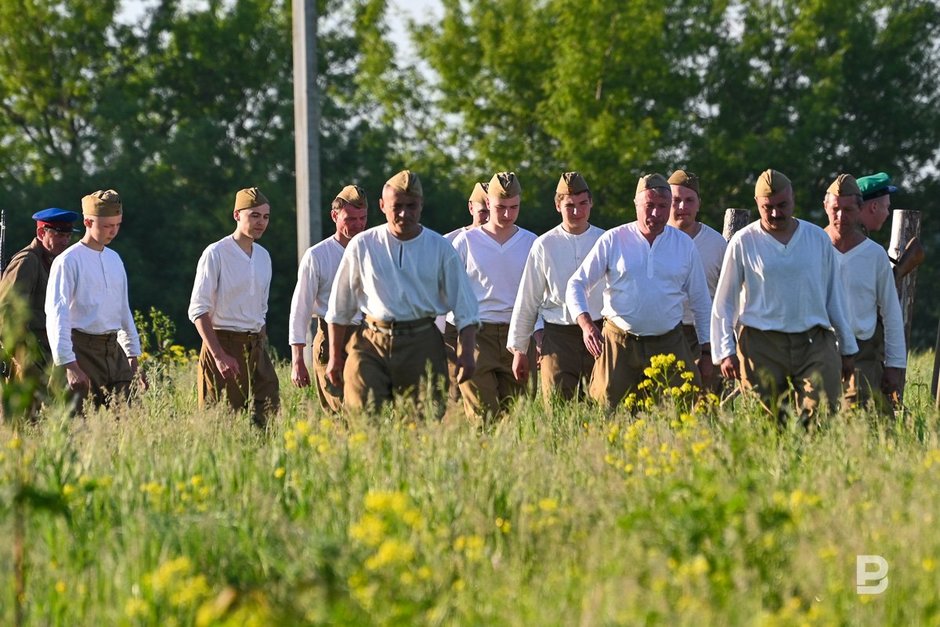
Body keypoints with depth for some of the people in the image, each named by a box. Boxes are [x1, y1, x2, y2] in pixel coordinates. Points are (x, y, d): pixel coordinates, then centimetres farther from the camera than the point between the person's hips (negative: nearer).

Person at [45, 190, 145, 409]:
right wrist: (69, 365, -20)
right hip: (82, 349, -7)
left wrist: (133, 360, 20)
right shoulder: (68, 261, -7)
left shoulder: (114, 259, 15)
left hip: (114, 349, 7)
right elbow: (57, 316, -12)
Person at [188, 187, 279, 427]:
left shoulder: (263, 256, 13)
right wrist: (219, 356, -18)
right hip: (224, 344, -6)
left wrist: (262, 348, 13)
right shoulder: (216, 254, -7)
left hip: (256, 347, 6)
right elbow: (198, 310, -11)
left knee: (269, 416, -4)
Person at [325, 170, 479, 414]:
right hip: (372, 341, 0)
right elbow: (339, 308, 13)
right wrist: (335, 357, 11)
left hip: (421, 342, 0)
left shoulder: (441, 249, 6)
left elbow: (465, 310, 6)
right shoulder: (362, 245, 6)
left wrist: (466, 354, -7)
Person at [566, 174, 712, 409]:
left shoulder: (684, 245, 8)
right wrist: (586, 324, -15)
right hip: (618, 343, -1)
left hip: (669, 345, 1)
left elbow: (701, 302, 15)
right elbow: (576, 285, 3)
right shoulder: (612, 241, 2)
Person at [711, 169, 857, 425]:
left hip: (814, 343, 1)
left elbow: (835, 297, 16)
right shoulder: (743, 243, 4)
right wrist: (725, 352, -1)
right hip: (761, 345, -1)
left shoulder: (819, 239, 10)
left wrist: (847, 348, 17)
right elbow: (723, 303, 7)